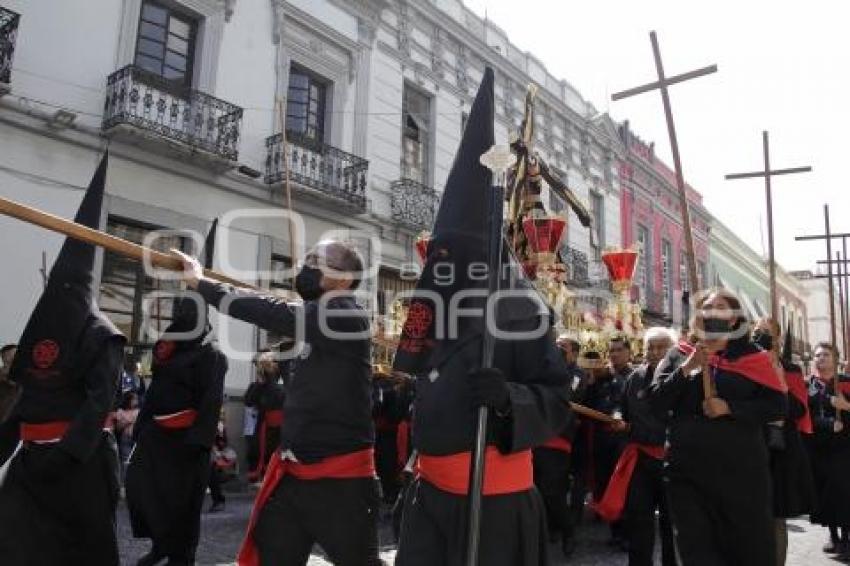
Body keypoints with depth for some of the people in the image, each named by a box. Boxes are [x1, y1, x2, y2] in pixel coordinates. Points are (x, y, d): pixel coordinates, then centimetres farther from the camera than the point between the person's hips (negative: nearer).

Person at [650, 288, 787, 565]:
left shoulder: (752, 356, 4)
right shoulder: (678, 355, 6)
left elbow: (777, 406, -2)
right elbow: (655, 403, -2)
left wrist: (730, 408, -15)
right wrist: (686, 368, -12)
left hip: (740, 469, -1)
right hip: (687, 470, 1)